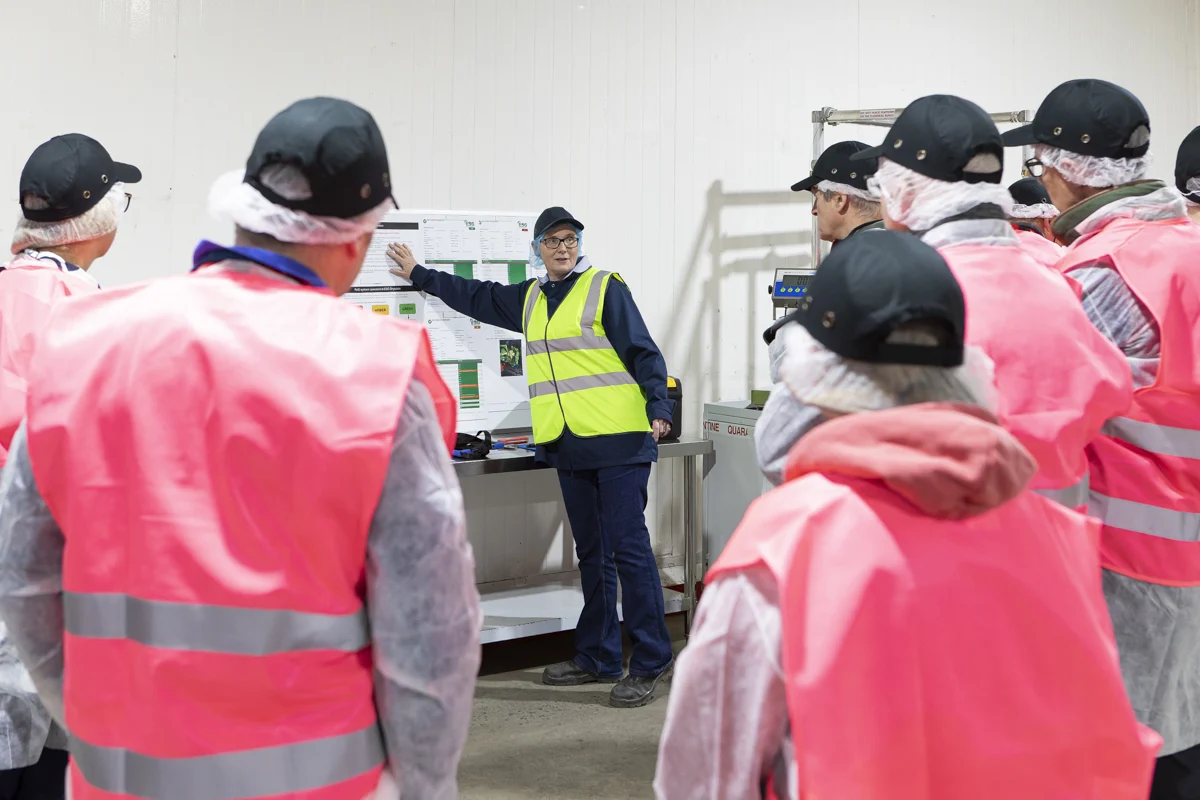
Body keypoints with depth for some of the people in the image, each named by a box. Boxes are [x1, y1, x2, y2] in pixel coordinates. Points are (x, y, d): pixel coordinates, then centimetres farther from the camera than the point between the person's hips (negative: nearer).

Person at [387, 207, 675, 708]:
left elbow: (643, 352, -7)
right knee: (592, 554, 13)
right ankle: (598, 658, 21)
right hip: (570, 447, 7)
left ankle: (650, 662, -2)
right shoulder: (529, 299, 18)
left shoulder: (605, 289, -2)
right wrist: (419, 274, 41)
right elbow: (476, 297, 33)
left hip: (618, 442, -7)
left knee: (629, 550, -8)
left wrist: (658, 409, -18)